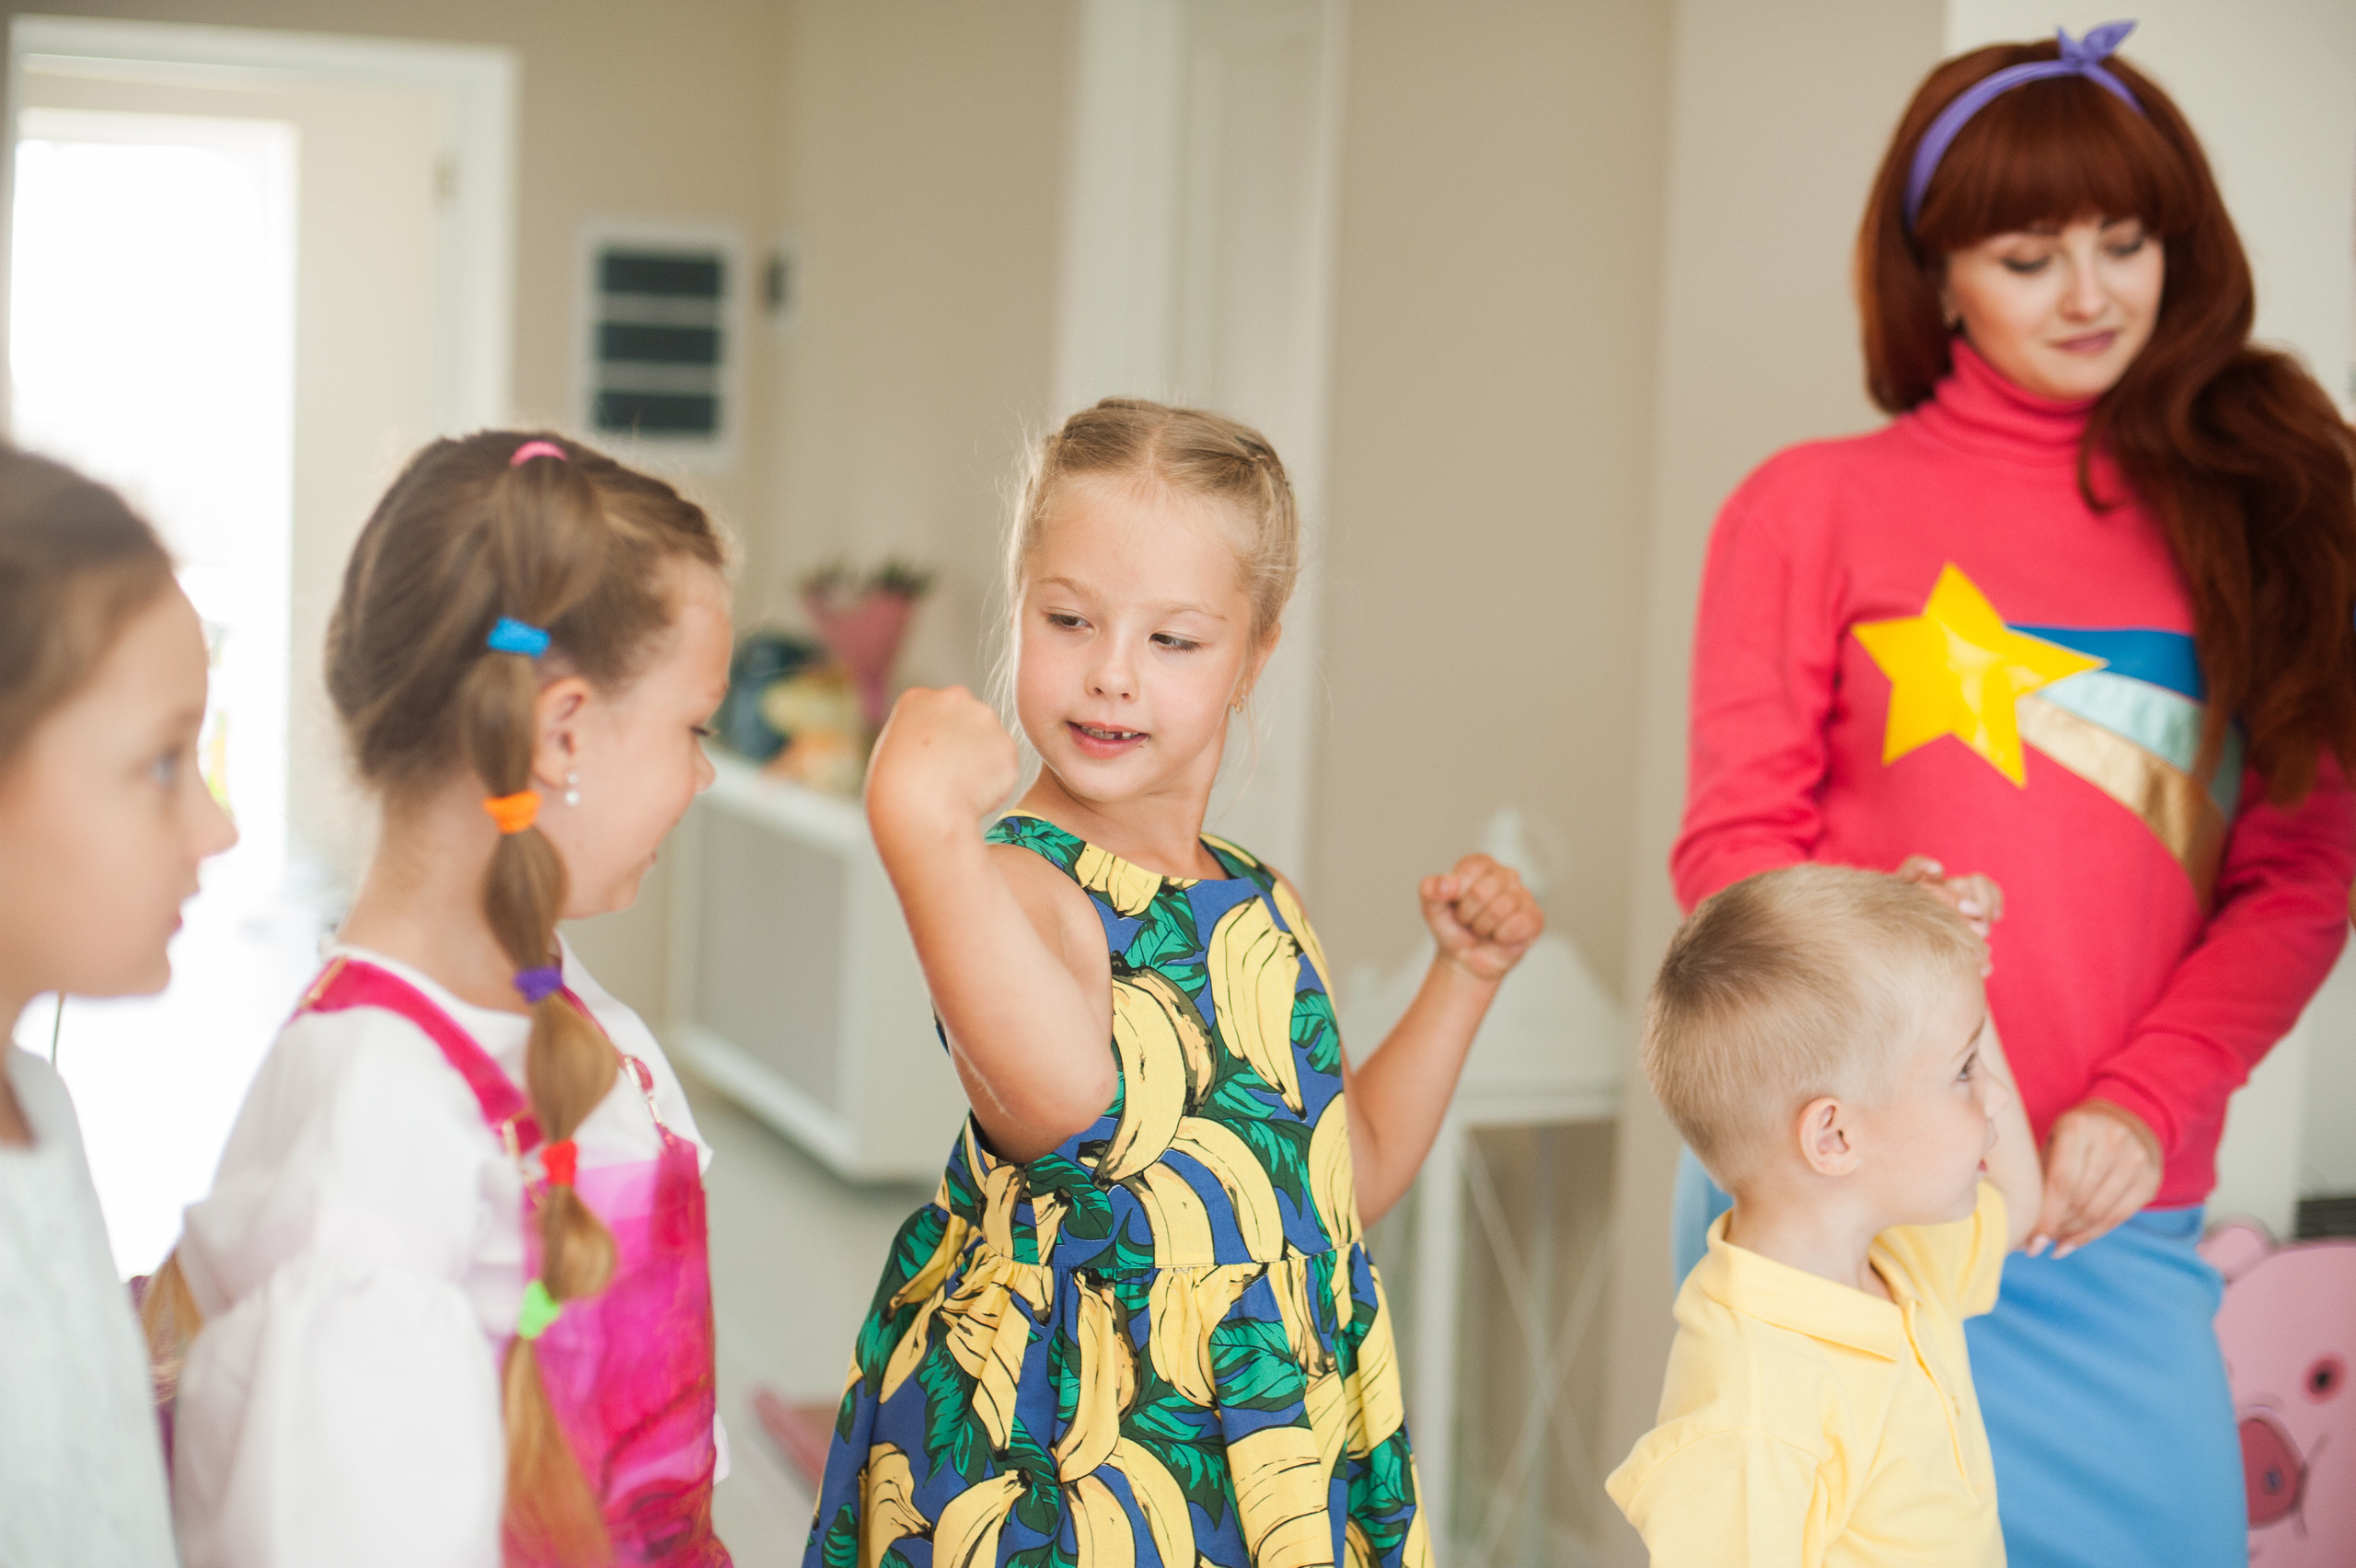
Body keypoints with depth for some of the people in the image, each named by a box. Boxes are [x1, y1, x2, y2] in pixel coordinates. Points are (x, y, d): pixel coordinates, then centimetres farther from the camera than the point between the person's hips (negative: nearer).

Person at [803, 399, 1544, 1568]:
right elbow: (1064, 1103, -40)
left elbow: (1353, 1175, 20)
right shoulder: (1013, 888, -17)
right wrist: (919, 824, -46)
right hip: (1040, 1467, -7)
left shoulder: (1257, 912, 8)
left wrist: (1465, 975, 13)